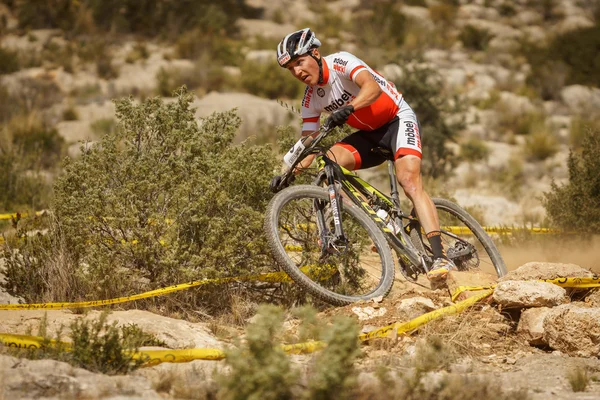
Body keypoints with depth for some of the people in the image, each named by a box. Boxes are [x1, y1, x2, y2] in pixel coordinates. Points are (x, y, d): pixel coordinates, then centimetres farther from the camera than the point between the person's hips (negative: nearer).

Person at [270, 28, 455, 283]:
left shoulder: (340, 62, -20)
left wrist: (348, 108, -55)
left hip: (398, 120, -6)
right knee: (329, 160, -20)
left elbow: (373, 88, -38)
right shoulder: (311, 98, -2)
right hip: (369, 135, 6)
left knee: (409, 180, -27)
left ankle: (440, 257, -34)